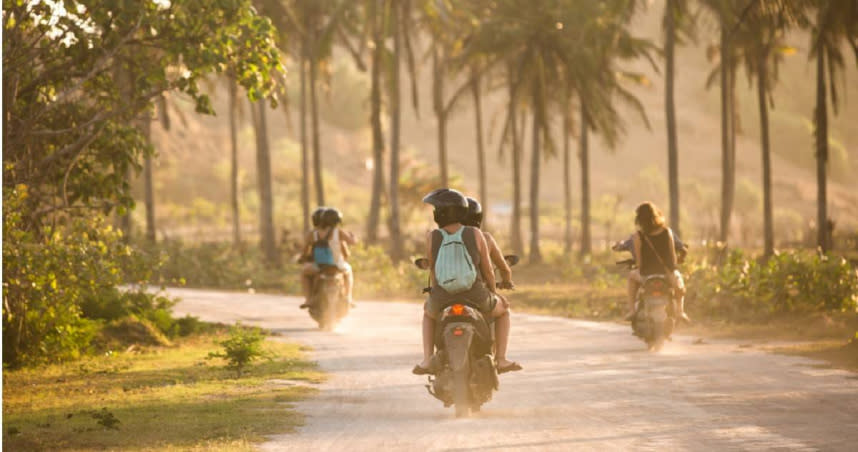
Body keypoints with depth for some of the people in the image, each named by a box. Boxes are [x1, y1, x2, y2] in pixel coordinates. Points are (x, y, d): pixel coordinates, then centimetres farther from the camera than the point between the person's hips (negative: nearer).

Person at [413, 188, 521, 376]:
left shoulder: (432, 237, -3)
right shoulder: (475, 234, -5)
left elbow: (432, 269, 9)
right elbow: (487, 269, 1)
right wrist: (493, 292, 19)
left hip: (443, 298, 1)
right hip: (475, 297, -1)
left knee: (429, 312, 38)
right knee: (502, 311, 31)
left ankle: (427, 360, 23)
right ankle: (501, 359, 18)